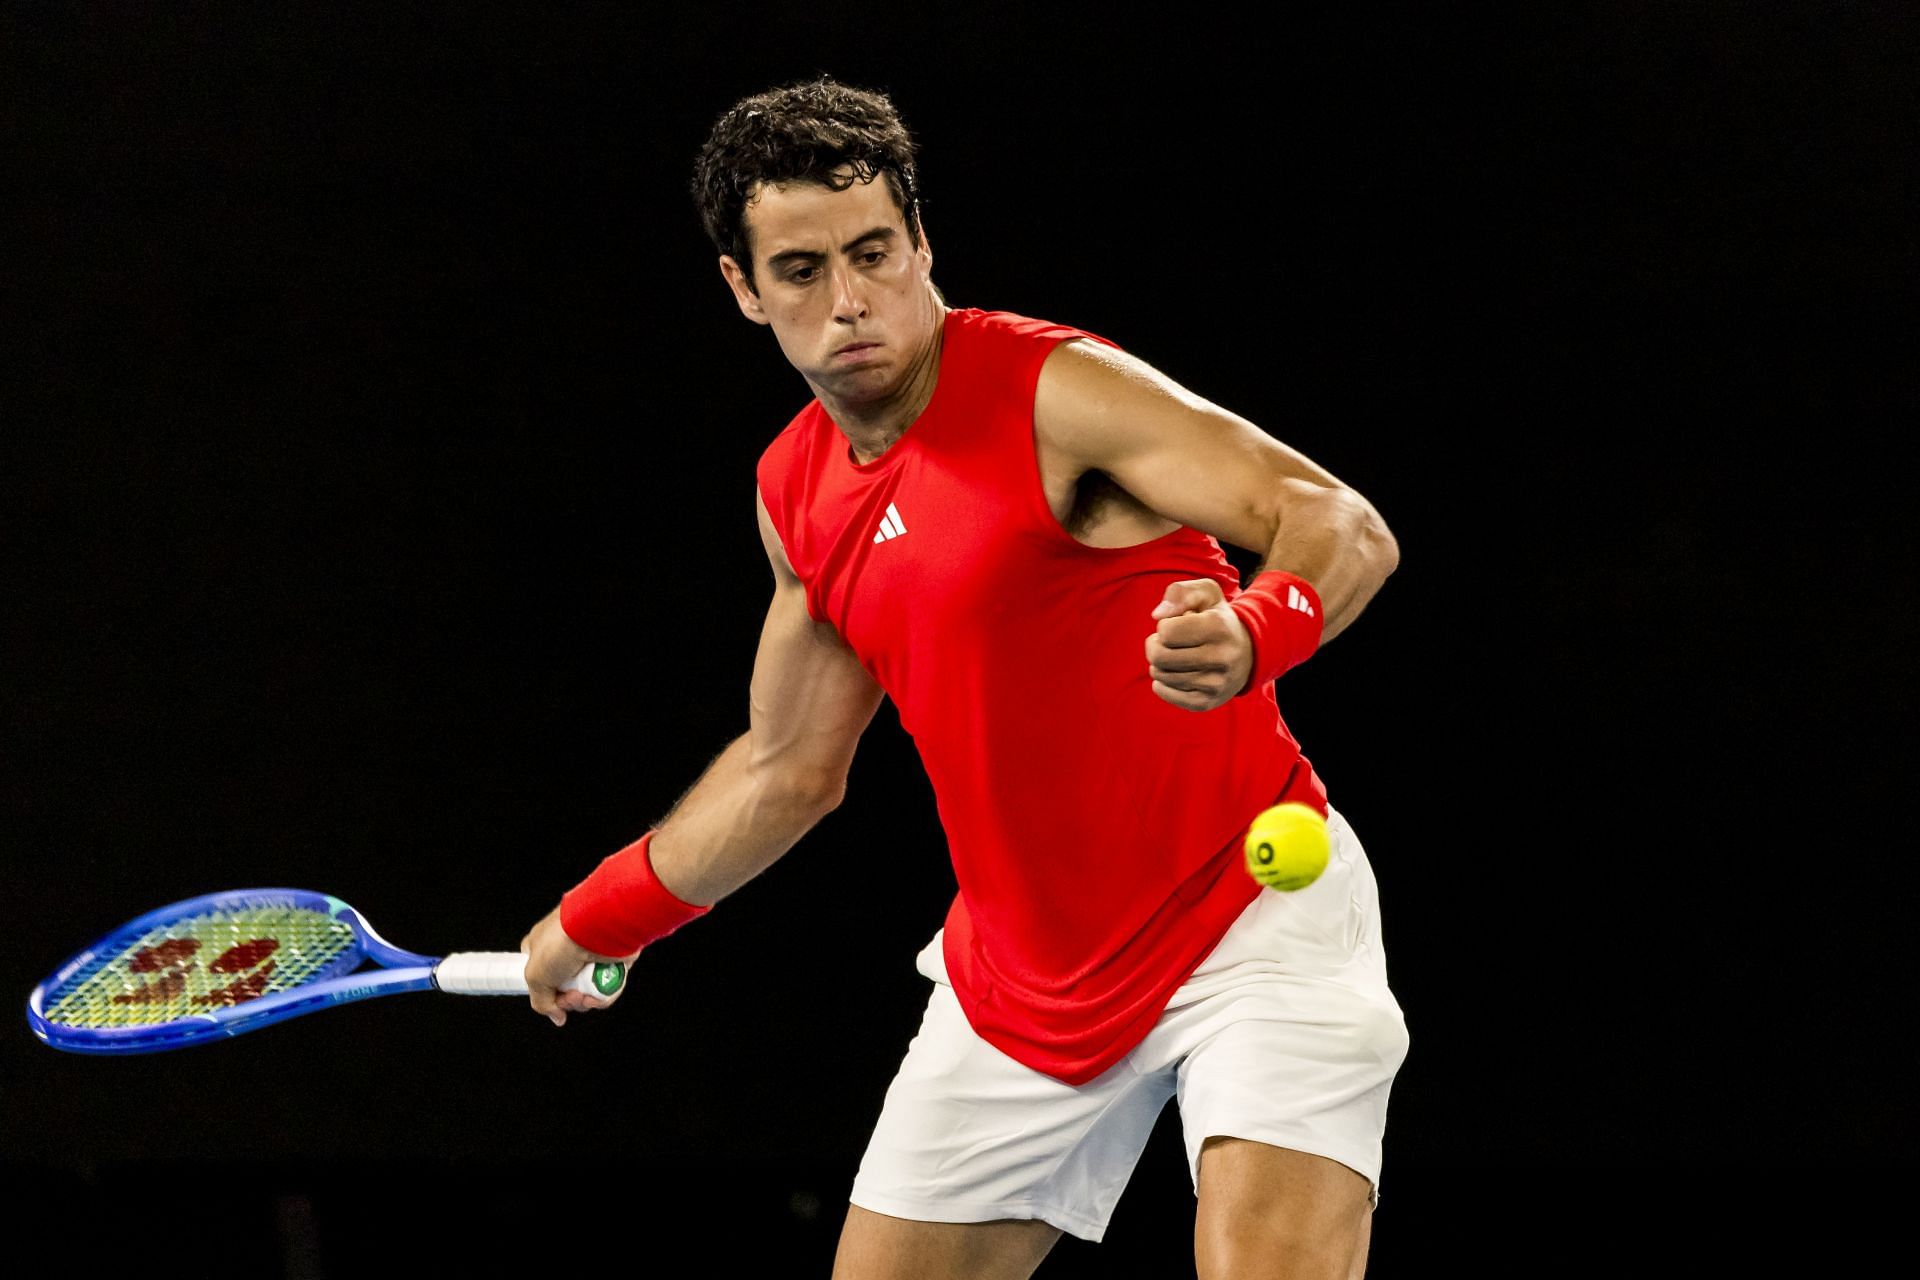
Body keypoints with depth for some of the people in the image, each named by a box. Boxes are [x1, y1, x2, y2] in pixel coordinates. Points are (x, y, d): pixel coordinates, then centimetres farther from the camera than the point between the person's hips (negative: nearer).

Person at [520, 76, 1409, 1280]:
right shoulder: (799, 492, 7)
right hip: (1024, 977, 7)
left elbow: (1346, 528, -23)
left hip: (1253, 909, -7)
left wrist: (1248, 635, -44)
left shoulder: (1057, 391, -16)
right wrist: (594, 920, 29)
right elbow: (793, 765, 23)